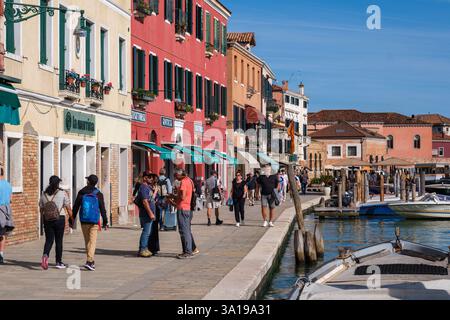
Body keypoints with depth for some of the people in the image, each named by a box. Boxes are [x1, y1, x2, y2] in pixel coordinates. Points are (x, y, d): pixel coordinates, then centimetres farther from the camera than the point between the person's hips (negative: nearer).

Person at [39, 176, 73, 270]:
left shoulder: (44, 194, 5)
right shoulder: (63, 193, -5)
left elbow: (41, 209, 9)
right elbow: (68, 208, -4)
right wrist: (71, 219, 6)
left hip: (47, 219, 3)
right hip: (59, 219, -3)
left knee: (49, 240, 8)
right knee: (59, 241, 7)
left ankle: (45, 255, -20)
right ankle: (58, 262, 12)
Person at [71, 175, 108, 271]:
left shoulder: (81, 193, 1)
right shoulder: (98, 194, -3)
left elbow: (75, 208, 3)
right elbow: (102, 209, -1)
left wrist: (72, 220, 10)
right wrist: (105, 222, 6)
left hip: (84, 221, 2)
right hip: (94, 221, -2)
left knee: (87, 241, 14)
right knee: (92, 241, -5)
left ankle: (91, 261, 21)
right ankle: (89, 261, -18)